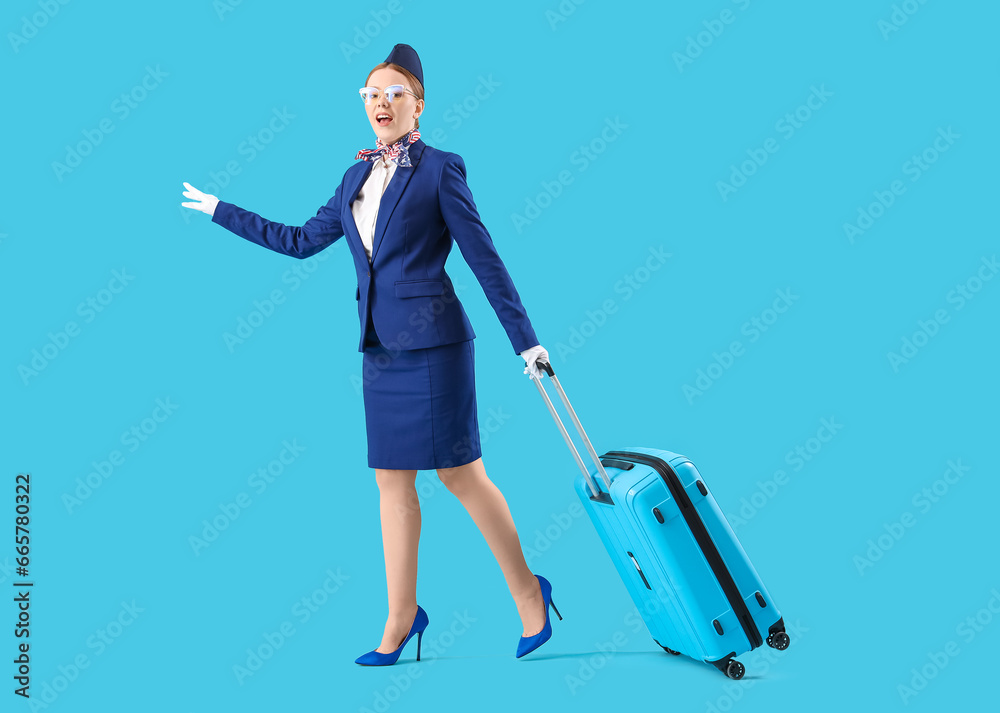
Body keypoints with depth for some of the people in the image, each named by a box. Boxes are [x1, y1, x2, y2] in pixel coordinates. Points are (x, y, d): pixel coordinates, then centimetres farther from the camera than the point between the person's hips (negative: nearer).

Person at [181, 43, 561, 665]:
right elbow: (302, 241, 21)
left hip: (432, 342, -6)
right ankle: (402, 617, 17)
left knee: (460, 472, -3)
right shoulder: (359, 176, 15)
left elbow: (484, 258, -5)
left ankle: (527, 590, 15)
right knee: (392, 481, 8)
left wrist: (525, 340, -6)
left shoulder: (440, 169, -4)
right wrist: (221, 211, 26)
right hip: (381, 348, 7)